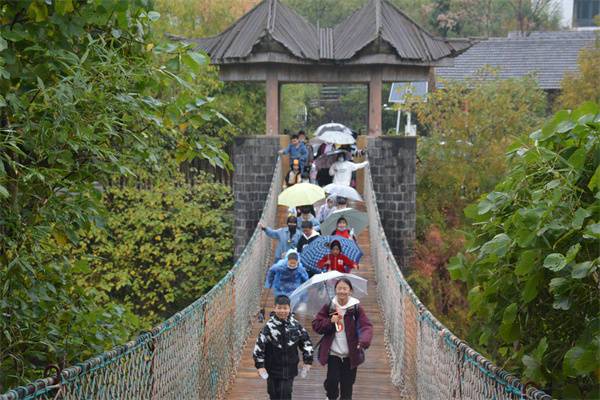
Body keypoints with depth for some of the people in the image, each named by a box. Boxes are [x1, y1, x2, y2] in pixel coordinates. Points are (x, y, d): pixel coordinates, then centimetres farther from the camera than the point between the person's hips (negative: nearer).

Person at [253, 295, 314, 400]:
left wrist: (308, 361, 7)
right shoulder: (269, 326, -12)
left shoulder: (295, 325, -2)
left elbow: (306, 342, 8)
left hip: (289, 368, 1)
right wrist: (260, 365, -15)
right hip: (273, 368, -1)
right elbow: (259, 345, -12)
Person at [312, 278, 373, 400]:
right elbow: (316, 325, 3)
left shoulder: (356, 308, -4)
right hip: (333, 352, 0)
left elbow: (367, 326, -15)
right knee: (333, 380, -10)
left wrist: (364, 341, -34)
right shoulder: (329, 307, 1)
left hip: (350, 354, 0)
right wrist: (330, 321, -15)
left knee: (347, 384, 5)